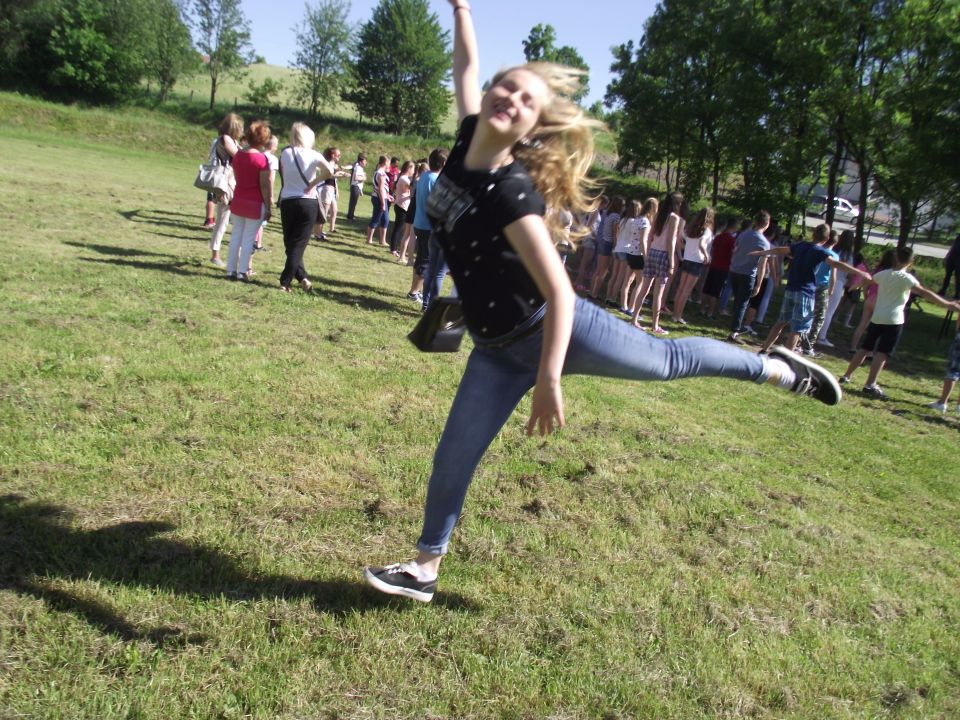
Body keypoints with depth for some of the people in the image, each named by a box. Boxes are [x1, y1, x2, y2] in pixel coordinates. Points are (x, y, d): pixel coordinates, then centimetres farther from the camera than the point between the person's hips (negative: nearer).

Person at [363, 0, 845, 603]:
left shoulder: (512, 192, -26)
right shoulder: (468, 143, -5)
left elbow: (560, 294, -28)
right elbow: (467, 69, 14)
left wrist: (548, 381, -29)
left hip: (555, 329, -7)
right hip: (500, 348, 7)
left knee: (669, 359, 14)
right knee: (454, 458, 9)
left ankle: (781, 370, 39)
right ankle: (425, 570, 27)